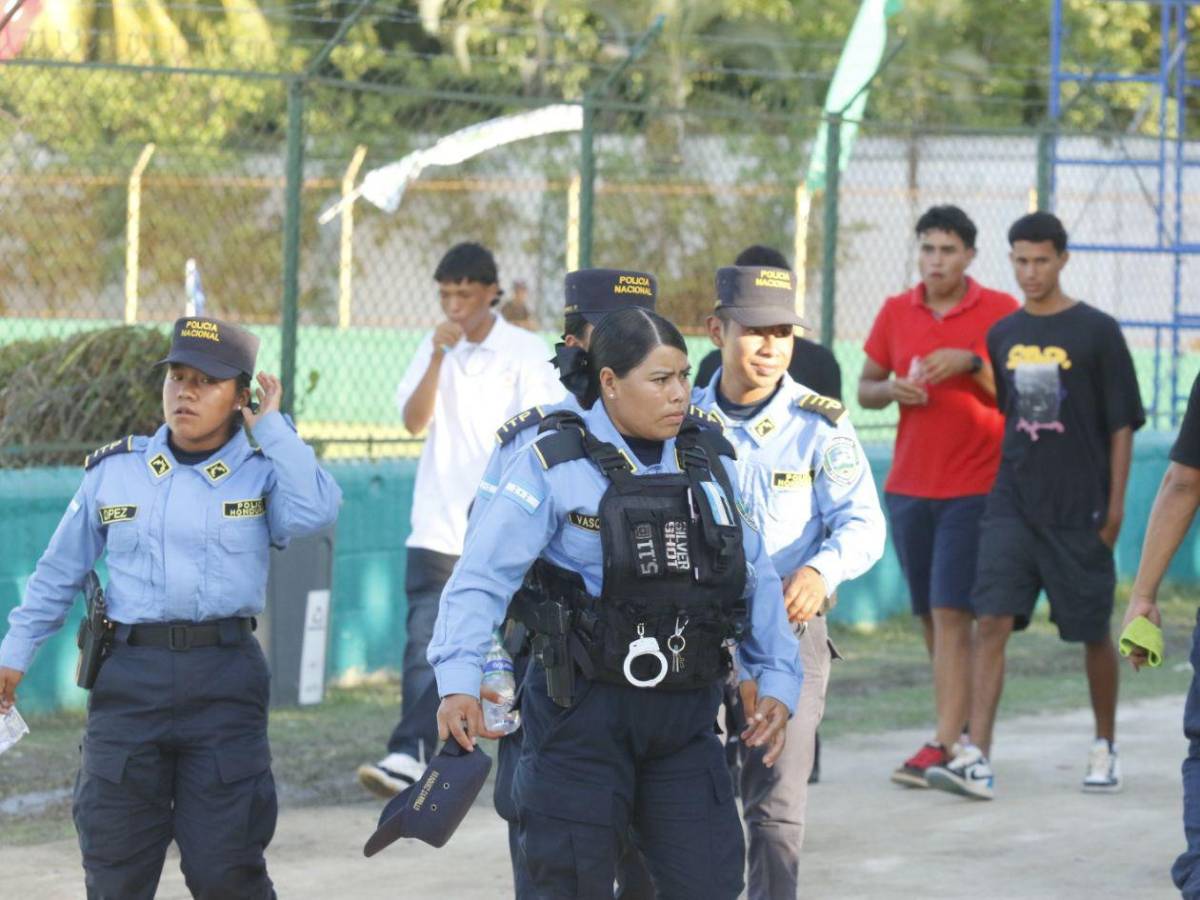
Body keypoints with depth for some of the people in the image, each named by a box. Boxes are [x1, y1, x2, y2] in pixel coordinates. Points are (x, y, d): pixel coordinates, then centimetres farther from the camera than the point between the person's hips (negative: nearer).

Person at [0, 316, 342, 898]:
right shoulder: (113, 471, 9)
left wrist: (271, 427, -9)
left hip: (225, 680, -2)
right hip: (129, 674, 2)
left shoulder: (262, 473, 4)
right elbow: (60, 572, 17)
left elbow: (315, 513, -19)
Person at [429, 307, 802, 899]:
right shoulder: (557, 465, -7)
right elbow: (483, 577, -13)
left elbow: (756, 579, 15)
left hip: (684, 714, 4)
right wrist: (458, 681, -26)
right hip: (583, 710, -4)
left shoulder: (711, 462, 10)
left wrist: (778, 680, 4)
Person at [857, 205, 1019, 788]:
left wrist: (971, 364, -19)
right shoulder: (896, 313, 9)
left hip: (974, 485, -5)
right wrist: (893, 390, -8)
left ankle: (942, 747, -14)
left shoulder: (998, 312, -3)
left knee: (951, 614, -11)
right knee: (929, 617, 8)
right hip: (908, 487, 5)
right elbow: (865, 390, 14)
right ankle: (956, 730, 17)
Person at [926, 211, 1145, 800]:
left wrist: (1115, 502, -6)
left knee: (1093, 633, 8)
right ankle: (977, 760, -17)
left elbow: (1122, 423, -1)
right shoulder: (1001, 336, 9)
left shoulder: (1097, 332, -2)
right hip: (1011, 505, 3)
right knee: (992, 622, -11)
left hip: (1079, 509, -3)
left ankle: (1105, 748, 27)